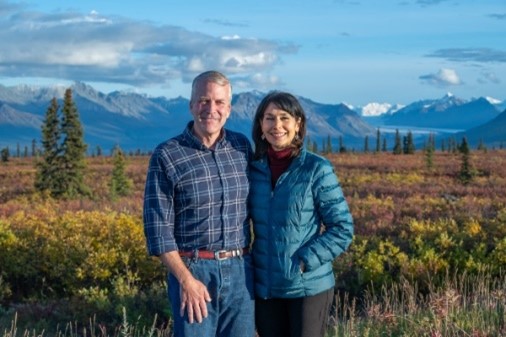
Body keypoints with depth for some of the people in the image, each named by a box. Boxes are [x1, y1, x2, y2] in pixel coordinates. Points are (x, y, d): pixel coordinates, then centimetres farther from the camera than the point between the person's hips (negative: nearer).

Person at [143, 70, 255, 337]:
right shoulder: (167, 156, -6)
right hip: (193, 271, -4)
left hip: (240, 271, 4)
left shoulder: (242, 147, 6)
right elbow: (157, 227, -8)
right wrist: (185, 279, -15)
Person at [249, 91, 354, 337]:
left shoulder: (317, 169, -9)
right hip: (265, 287, 4)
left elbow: (342, 229, -8)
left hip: (309, 286, -4)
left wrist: (304, 263, -16)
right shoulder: (254, 169, 3)